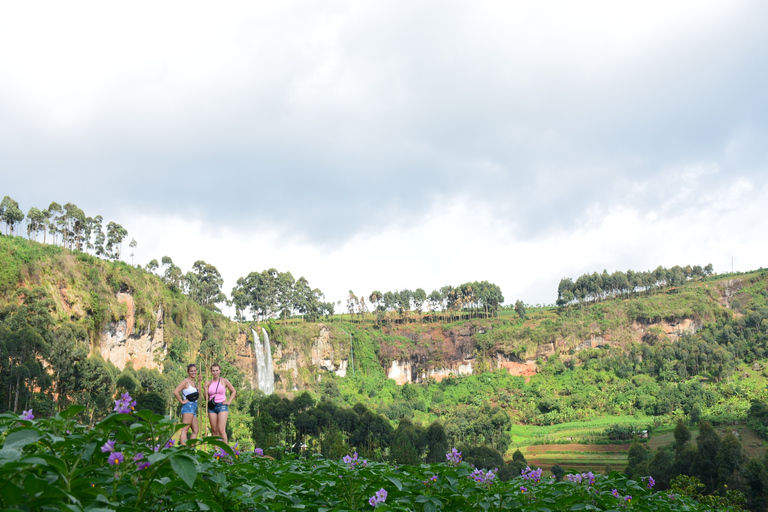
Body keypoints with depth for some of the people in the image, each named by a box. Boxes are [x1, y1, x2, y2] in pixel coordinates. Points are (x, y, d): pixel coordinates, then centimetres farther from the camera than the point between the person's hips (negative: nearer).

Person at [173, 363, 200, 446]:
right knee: (185, 429, -15)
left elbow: (198, 394, 23)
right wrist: (182, 401, -12)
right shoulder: (185, 381, -7)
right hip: (188, 406, -9)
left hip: (194, 408, 9)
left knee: (195, 430, 9)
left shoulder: (194, 382, 19)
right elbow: (175, 392, -19)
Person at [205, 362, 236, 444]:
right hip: (212, 407, 3)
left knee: (221, 430, -13)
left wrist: (229, 402, 2)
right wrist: (205, 388, -3)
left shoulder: (224, 381, 3)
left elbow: (233, 391, 13)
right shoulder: (208, 383, 9)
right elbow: (206, 398, 11)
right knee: (214, 431, 3)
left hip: (222, 406, -3)